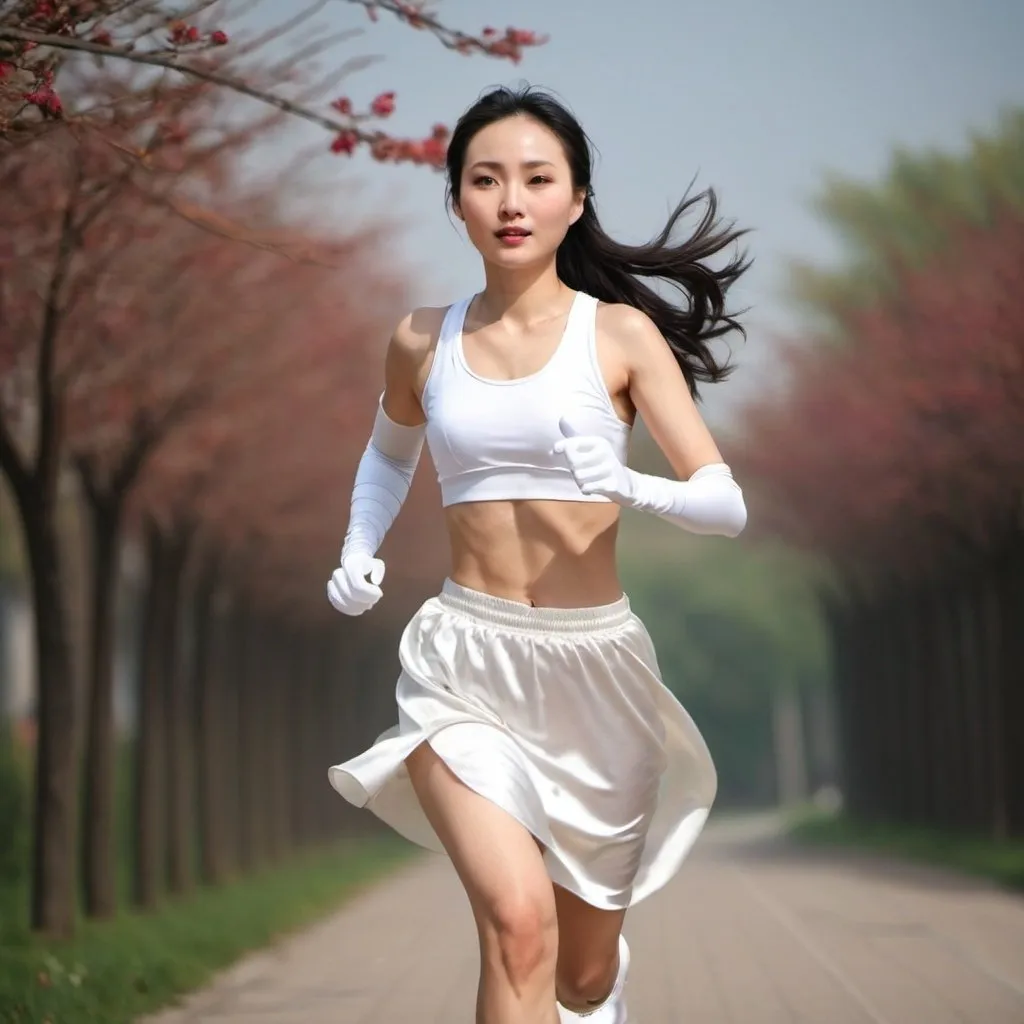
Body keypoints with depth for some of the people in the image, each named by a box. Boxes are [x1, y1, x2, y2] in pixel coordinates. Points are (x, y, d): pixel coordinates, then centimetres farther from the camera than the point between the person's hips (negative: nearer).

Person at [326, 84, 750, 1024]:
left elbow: (728, 506, -7)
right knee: (519, 923, -26)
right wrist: (357, 555, 9)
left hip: (596, 664, 0)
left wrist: (632, 489, -26)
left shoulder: (621, 334, -3)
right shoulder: (424, 341, 4)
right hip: (465, 662, 0)